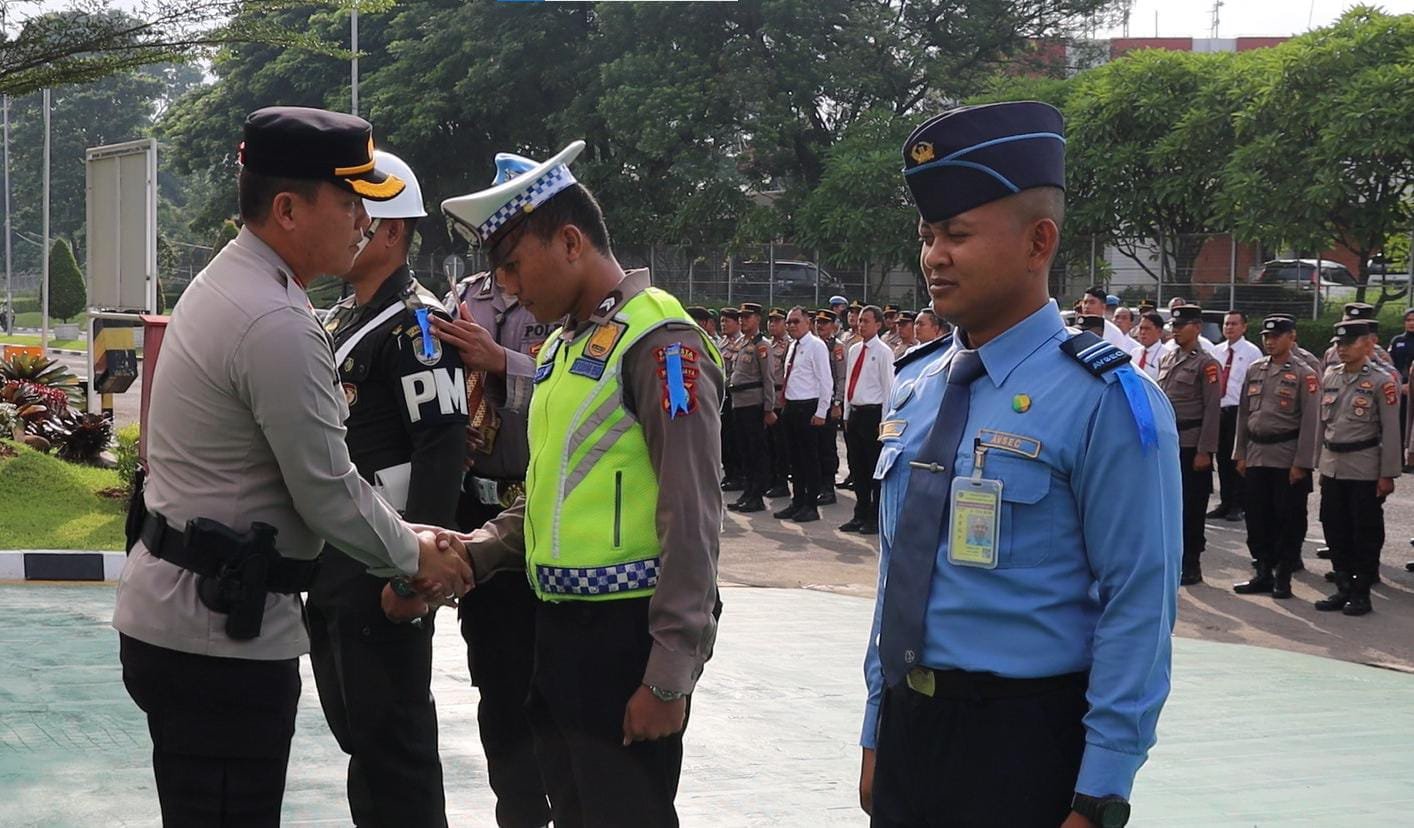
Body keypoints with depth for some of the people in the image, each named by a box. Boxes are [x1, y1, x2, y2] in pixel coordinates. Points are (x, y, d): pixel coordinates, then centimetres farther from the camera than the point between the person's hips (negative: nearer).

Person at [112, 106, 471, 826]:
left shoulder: (222, 284, 12)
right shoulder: (277, 326, -21)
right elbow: (327, 492, -16)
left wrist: (401, 537, 15)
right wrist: (413, 556, 1)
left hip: (168, 614, 10)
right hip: (218, 637, -10)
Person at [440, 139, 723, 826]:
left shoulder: (660, 342, -13)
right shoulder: (562, 347, 16)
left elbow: (691, 519, -18)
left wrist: (669, 676, -19)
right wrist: (477, 550, 4)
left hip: (626, 633, -9)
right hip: (559, 625, 9)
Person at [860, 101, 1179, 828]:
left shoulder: (1103, 401, -14)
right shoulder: (914, 386, 7)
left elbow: (1139, 611, -15)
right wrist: (878, 730, 14)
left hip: (1021, 743, -6)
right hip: (906, 729, 6)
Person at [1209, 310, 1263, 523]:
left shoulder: (1251, 352, -5)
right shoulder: (1217, 352, 13)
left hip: (1240, 410, -6)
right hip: (1218, 409, 6)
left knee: (1238, 459, -3)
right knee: (1222, 458, 11)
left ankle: (1238, 505, 4)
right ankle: (1225, 503, 20)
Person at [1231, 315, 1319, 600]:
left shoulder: (1304, 375, -5)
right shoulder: (1255, 370, 10)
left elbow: (1310, 422, -8)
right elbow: (1243, 414, 14)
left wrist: (1301, 463, -12)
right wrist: (1240, 454, 9)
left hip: (1287, 458, -5)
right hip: (1256, 456, 5)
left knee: (1289, 519, 1)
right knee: (1258, 518, 8)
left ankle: (1283, 576, 10)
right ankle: (1263, 573, 17)